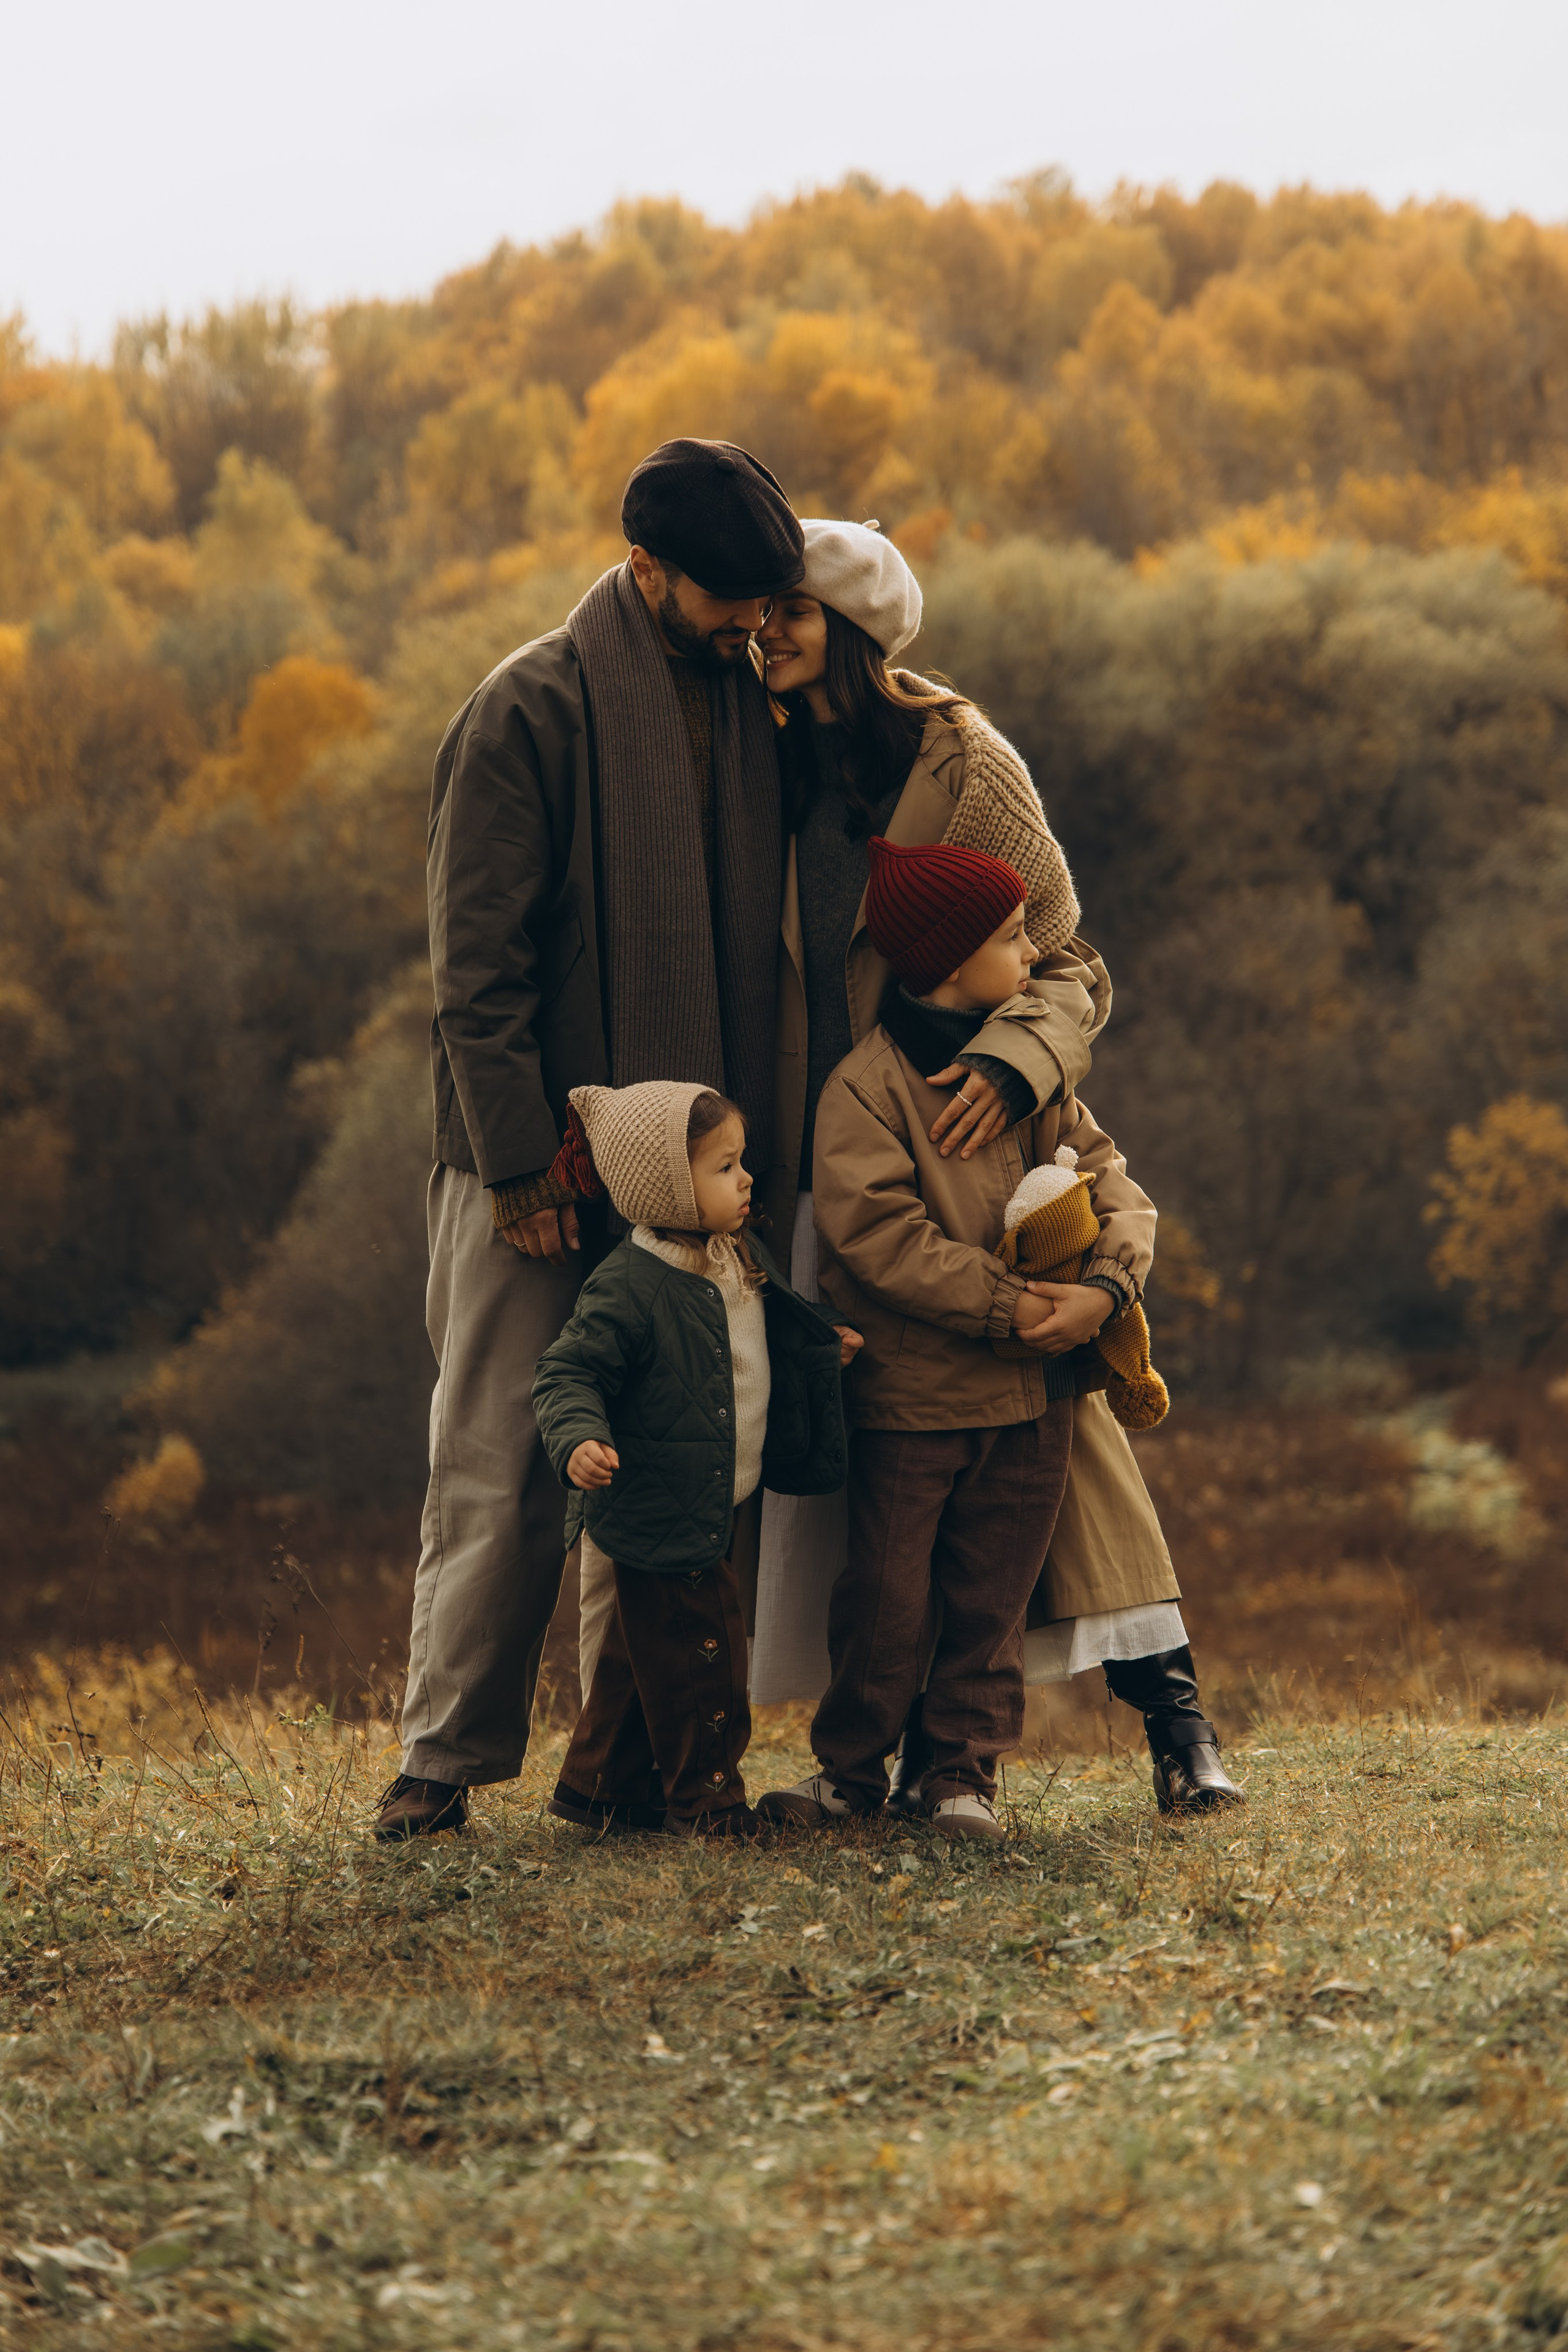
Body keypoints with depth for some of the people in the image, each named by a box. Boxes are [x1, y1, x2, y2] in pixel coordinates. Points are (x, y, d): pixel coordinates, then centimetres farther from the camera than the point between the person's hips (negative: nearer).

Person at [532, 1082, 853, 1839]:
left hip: (716, 1508, 9)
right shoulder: (627, 1289, -21)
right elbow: (567, 1374, -20)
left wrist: (821, 1353, 15)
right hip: (658, 1514, -9)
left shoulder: (746, 1261, 6)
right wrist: (579, 1439, -36)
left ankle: (604, 1789, 27)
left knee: (640, 1659, 17)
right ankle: (703, 1796, 10)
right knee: (695, 1650, -3)